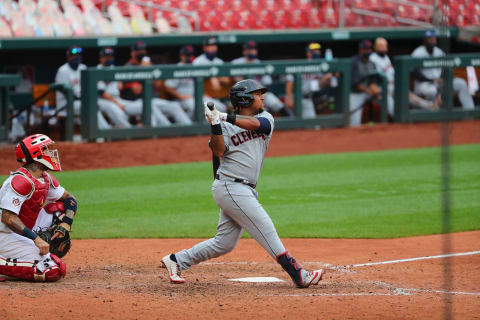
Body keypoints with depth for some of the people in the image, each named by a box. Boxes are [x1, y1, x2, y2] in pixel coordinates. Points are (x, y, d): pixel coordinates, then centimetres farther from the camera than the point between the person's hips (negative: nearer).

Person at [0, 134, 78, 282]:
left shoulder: (46, 179, 7)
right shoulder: (21, 181, -22)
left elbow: (69, 198, 19)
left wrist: (66, 224, 0)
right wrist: (36, 238, -29)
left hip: (20, 234, 10)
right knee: (56, 270, -18)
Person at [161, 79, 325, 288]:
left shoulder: (265, 119, 11)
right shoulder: (226, 127, -1)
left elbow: (254, 123, -12)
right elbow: (219, 151, -15)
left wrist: (225, 118, -22)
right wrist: (215, 125, -26)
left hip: (245, 191, 7)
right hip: (230, 187, -7)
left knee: (224, 243, 9)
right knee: (266, 229, -11)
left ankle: (176, 260, 20)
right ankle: (298, 275, -12)